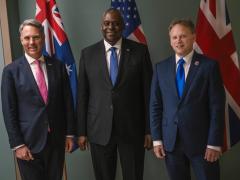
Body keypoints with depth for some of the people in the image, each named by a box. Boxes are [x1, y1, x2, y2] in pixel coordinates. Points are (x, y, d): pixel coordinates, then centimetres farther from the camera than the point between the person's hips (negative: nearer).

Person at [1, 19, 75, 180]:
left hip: (57, 139, 3)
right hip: (28, 142, -2)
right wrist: (17, 144, -9)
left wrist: (70, 133, 4)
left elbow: (67, 101, 6)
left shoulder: (58, 66, 3)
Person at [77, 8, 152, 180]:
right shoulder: (88, 54, 3)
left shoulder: (140, 51, -1)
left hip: (132, 129, -1)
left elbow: (148, 91, 0)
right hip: (99, 129, 1)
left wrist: (149, 129, -2)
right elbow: (82, 95, 4)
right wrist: (82, 131, 2)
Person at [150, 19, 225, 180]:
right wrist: (157, 139, 1)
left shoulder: (209, 65, -4)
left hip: (201, 140, -2)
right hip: (170, 141, 3)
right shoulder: (161, 68, 5)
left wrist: (214, 143, -10)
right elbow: (155, 105, 6)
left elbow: (217, 106, -6)